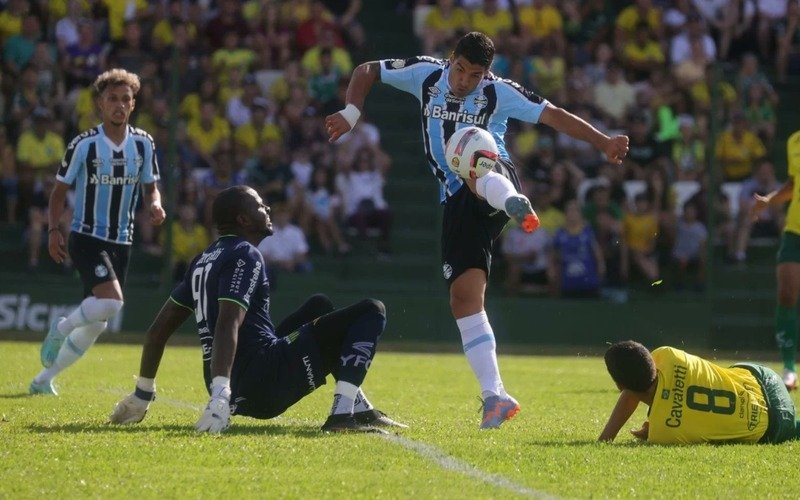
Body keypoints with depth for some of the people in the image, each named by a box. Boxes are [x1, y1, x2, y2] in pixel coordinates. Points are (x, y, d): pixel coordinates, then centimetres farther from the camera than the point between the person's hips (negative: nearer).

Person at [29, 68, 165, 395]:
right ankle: (60, 329, 0)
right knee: (111, 301, -28)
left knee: (95, 326, 9)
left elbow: (151, 187, 13)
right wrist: (53, 230, -12)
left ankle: (44, 380, 25)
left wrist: (155, 205, -9)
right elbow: (60, 191, 0)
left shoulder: (142, 144, 3)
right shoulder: (84, 145, -8)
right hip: (87, 238, -5)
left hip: (121, 243, 5)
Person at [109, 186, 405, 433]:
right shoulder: (245, 257, -10)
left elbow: (160, 328, 18)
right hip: (264, 386, -9)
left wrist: (142, 394, 25)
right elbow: (228, 325, -25)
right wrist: (220, 396, -36)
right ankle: (343, 414, -19)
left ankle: (360, 408, 27)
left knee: (318, 307, 32)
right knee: (371, 312, -6)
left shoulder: (204, 261, 17)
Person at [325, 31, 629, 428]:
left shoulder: (499, 93, 1)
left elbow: (554, 115, -2)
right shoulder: (426, 75, 9)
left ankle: (513, 202, -73)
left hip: (491, 184, -4)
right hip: (458, 202, 4)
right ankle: (495, 396, -8)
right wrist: (351, 113, 2)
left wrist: (603, 143, -13)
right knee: (464, 296, -8)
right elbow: (366, 72, 19)